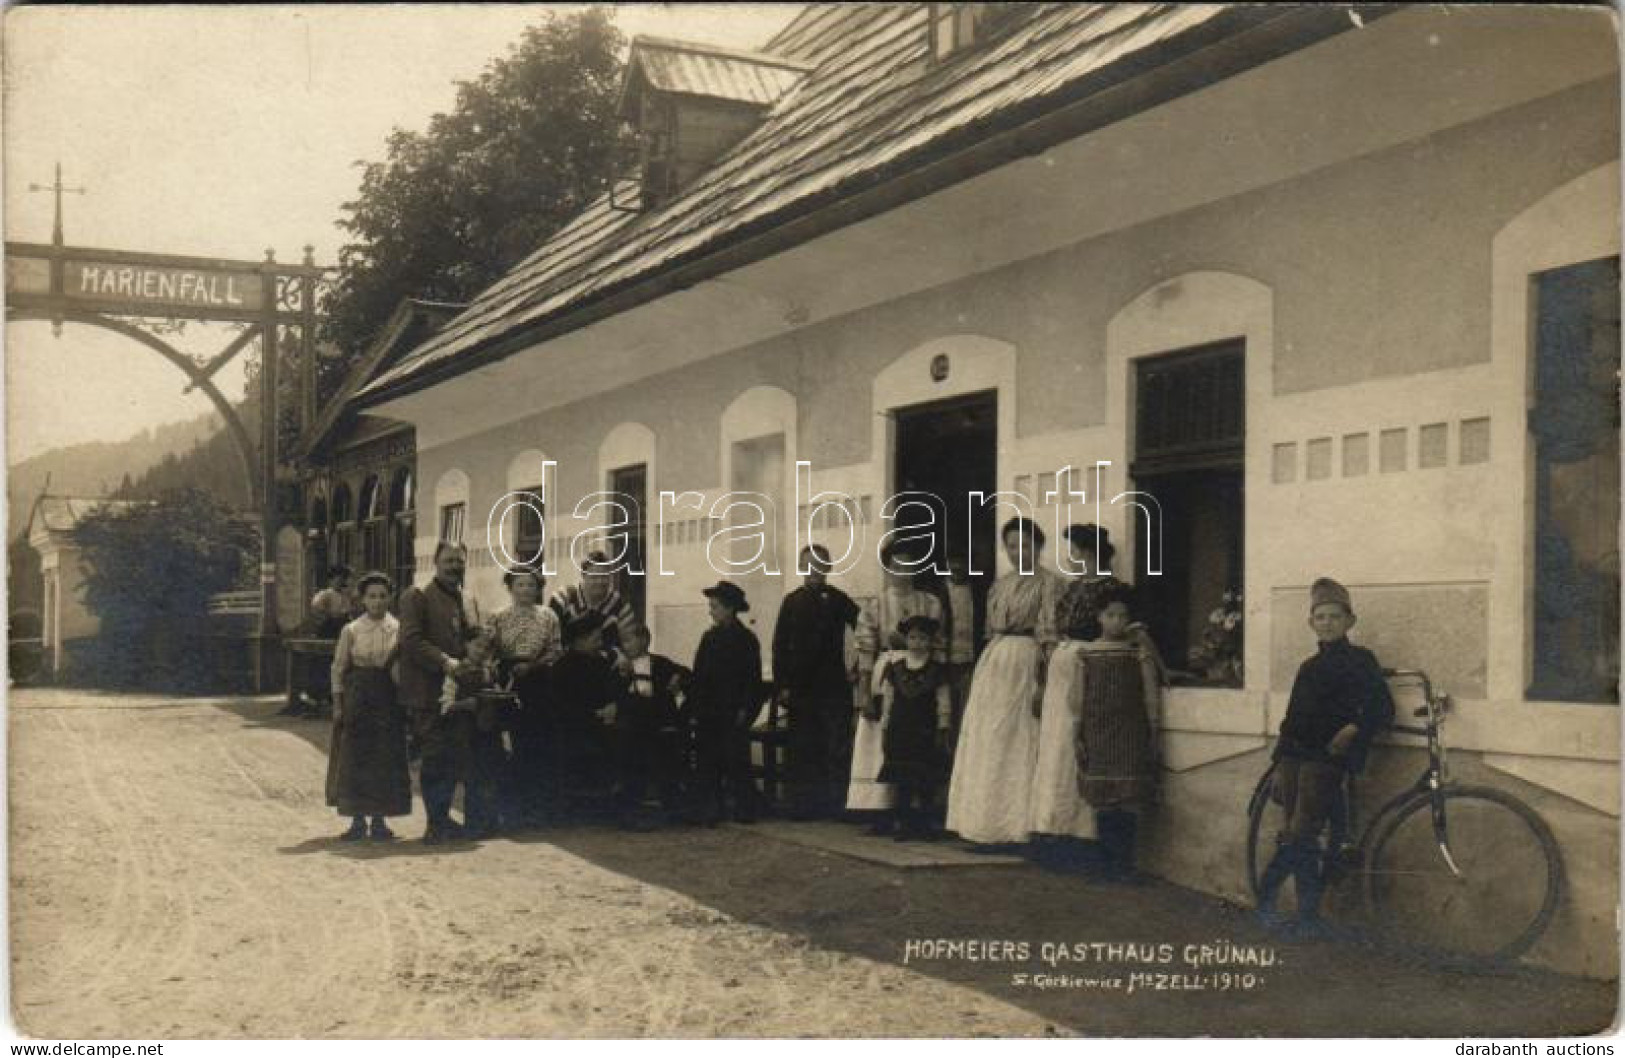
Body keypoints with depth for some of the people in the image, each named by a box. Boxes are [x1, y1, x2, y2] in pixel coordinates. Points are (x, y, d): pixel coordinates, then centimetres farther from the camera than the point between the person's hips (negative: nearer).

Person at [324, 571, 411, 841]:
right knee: (354, 757, 1)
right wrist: (337, 704, -1)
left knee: (387, 758, 1)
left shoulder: (398, 629, 3)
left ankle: (379, 819, 11)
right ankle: (358, 819, 10)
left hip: (389, 698, 1)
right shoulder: (351, 631, 2)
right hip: (357, 697, 0)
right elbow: (338, 668, 4)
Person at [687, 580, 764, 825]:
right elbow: (698, 676, 11)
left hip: (733, 714, -5)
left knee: (736, 762, -3)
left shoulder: (746, 639, -3)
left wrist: (745, 710, -12)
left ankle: (745, 810, 6)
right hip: (708, 714, 5)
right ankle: (710, 810, 9)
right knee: (707, 762, 4)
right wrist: (693, 710, 5)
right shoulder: (709, 637, 11)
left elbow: (753, 679, -5)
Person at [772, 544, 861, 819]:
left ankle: (836, 804, 1)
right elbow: (780, 646, 5)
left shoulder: (838, 600, 5)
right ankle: (803, 804, 8)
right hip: (800, 687, 1)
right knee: (803, 748, 3)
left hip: (833, 685, -1)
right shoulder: (792, 602, 8)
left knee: (836, 747, -4)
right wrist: (782, 685, -2)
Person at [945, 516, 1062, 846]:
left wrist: (1042, 682, -16)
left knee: (1016, 742, -6)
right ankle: (985, 820, 15)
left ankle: (1014, 822, 1)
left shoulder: (1048, 582, -4)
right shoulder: (1001, 583, 16)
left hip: (1024, 663, -7)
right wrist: (987, 667, 10)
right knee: (984, 743, 7)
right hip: (992, 662, 7)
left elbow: (1049, 637, -9)